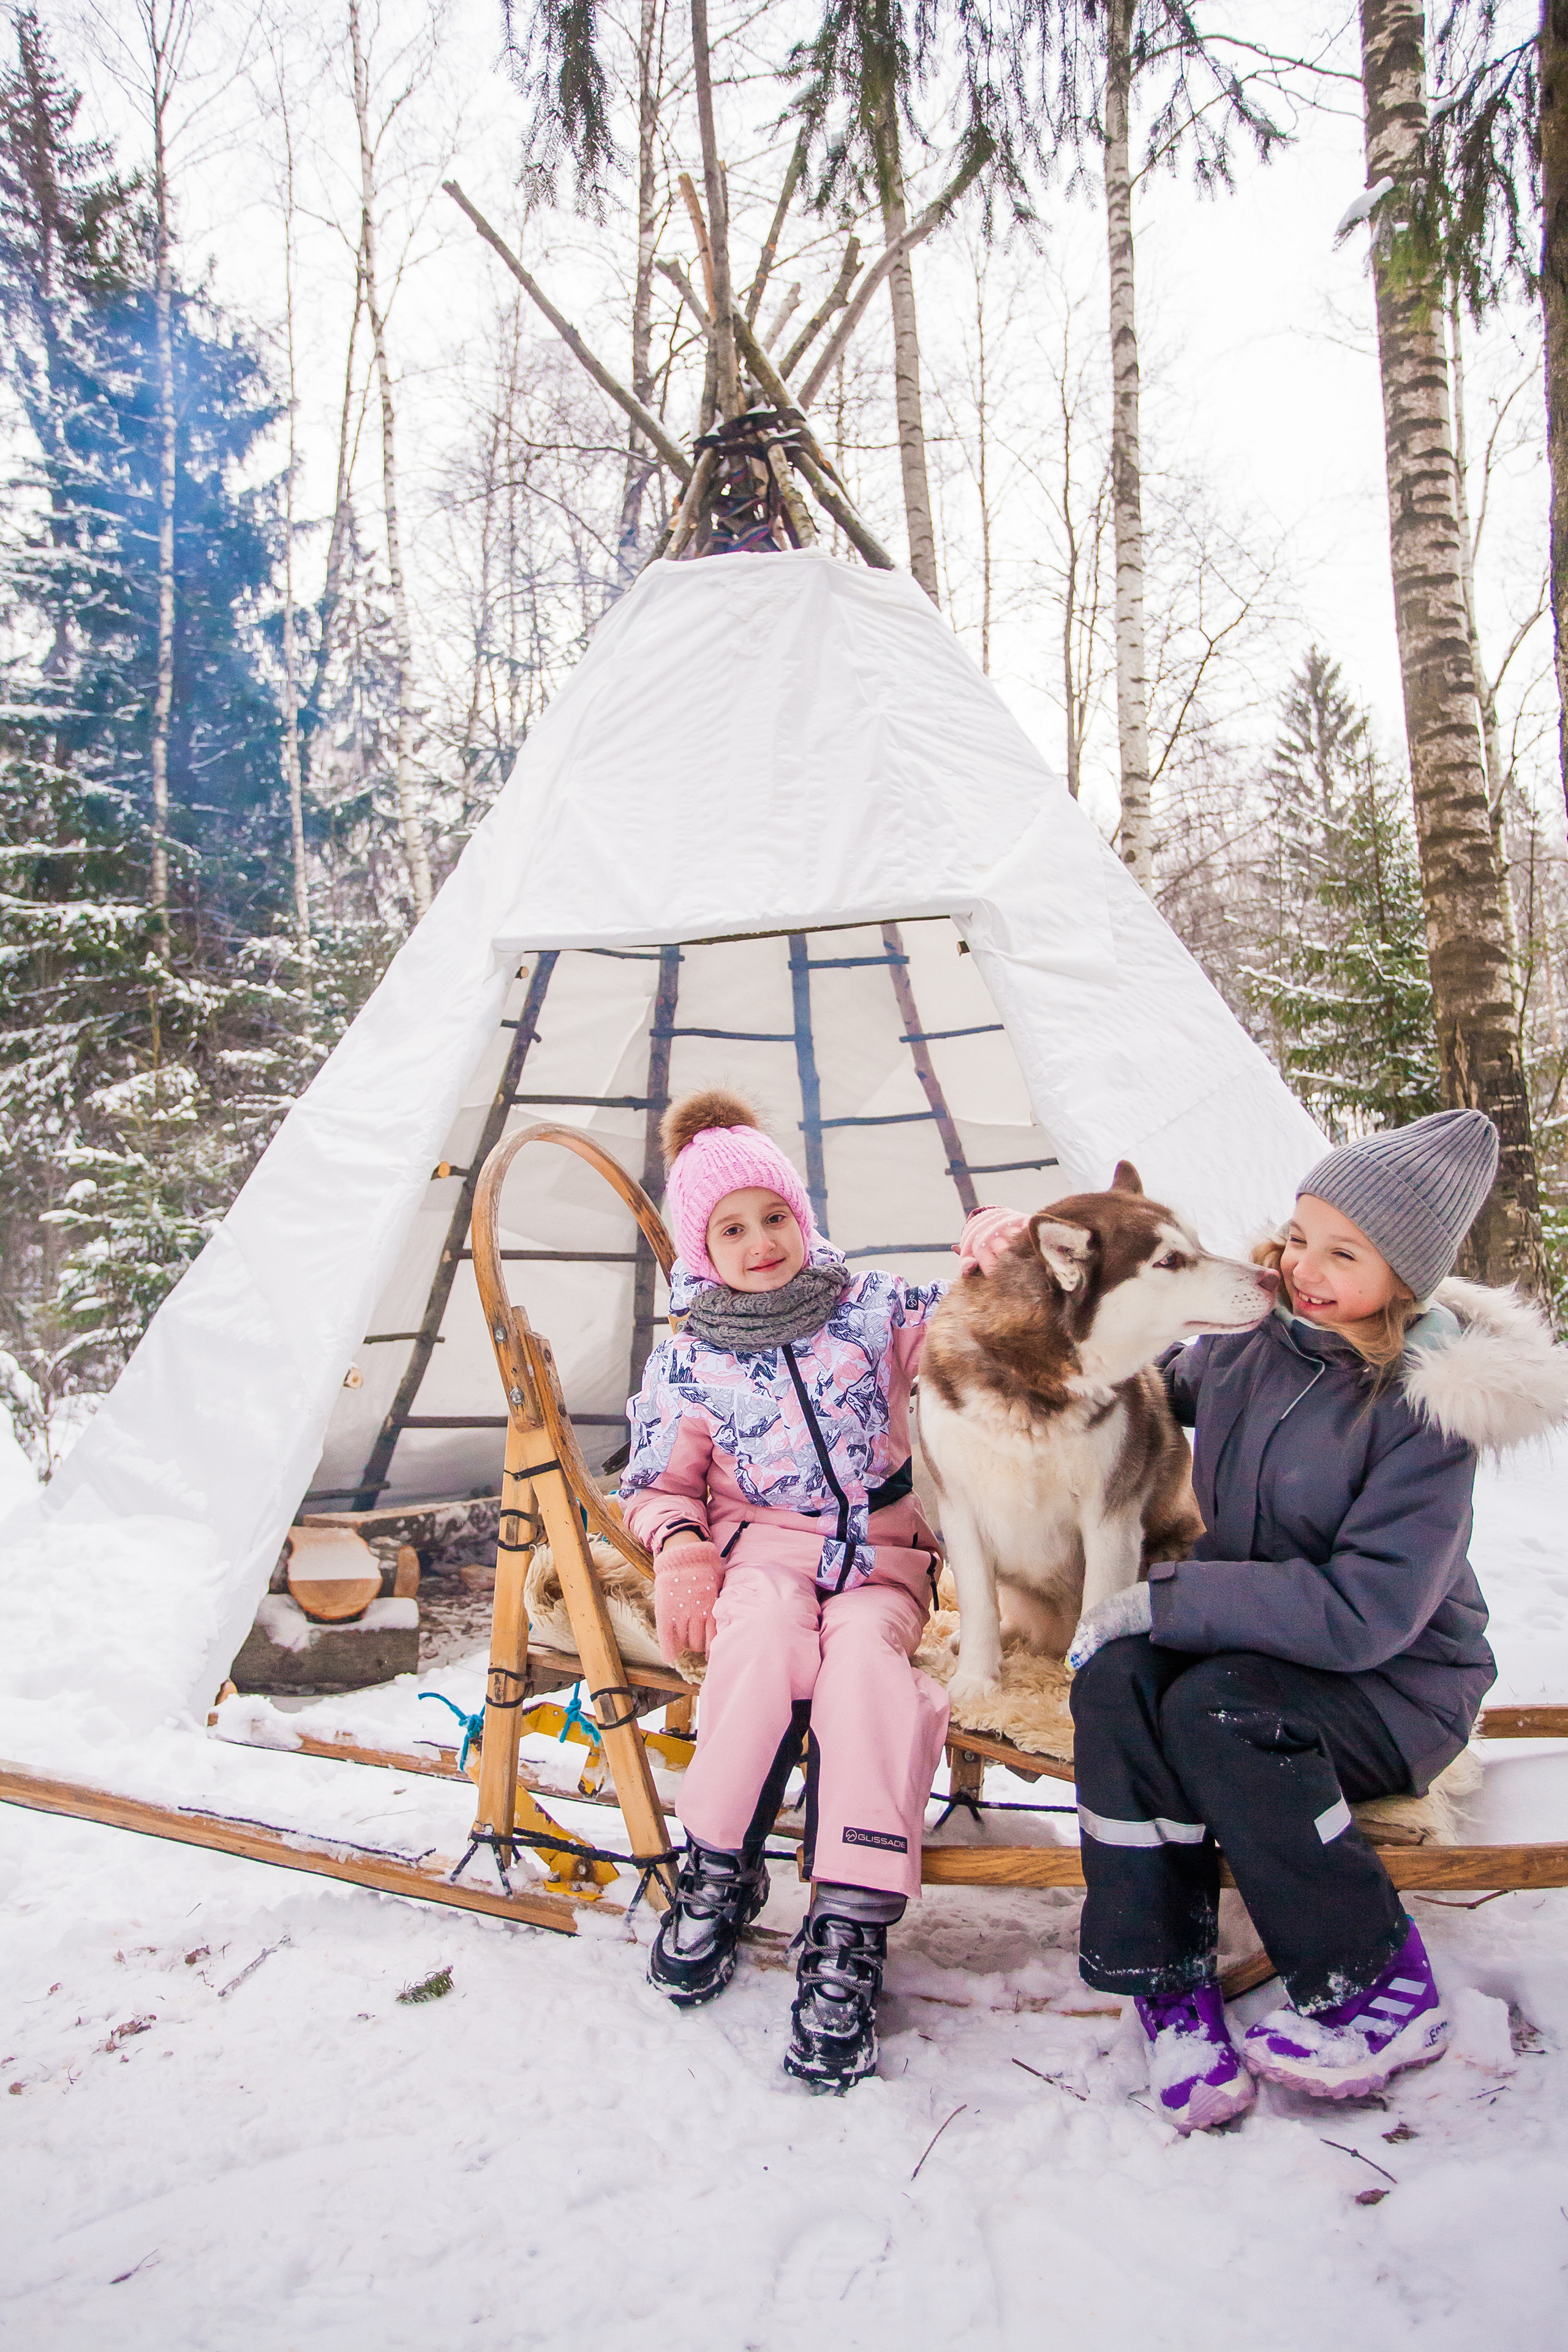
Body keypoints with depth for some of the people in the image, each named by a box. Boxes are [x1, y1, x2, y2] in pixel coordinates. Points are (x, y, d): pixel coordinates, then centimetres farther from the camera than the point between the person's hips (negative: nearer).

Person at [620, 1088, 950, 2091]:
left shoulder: (874, 1305, 3)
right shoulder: (689, 1360, 3)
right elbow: (657, 1485, 10)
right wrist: (679, 1547, -12)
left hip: (884, 1556, 1)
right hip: (760, 1547, 0)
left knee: (866, 1650, -34)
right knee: (771, 1623, -36)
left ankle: (849, 1934, -29)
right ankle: (718, 1872, -17)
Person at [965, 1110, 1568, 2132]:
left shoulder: (1429, 1404, -18)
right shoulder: (1250, 1341, -1)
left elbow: (1365, 1609, -25)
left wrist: (1165, 1598, -25)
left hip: (1395, 1683, -5)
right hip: (1251, 1647, 5)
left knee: (1213, 1706, -32)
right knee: (1117, 1676, -25)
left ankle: (1383, 1992, -13)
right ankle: (1172, 1987, -17)